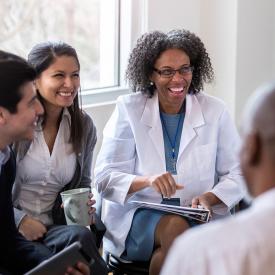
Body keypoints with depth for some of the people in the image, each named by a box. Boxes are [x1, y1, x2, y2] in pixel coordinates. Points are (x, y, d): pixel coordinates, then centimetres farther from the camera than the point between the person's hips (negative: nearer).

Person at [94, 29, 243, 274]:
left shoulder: (215, 111, 5)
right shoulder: (129, 109, 0)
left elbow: (237, 174, 7)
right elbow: (104, 177, -5)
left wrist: (209, 198, -15)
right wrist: (147, 180, -25)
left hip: (199, 217, 1)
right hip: (138, 215, -1)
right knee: (175, 227, -32)